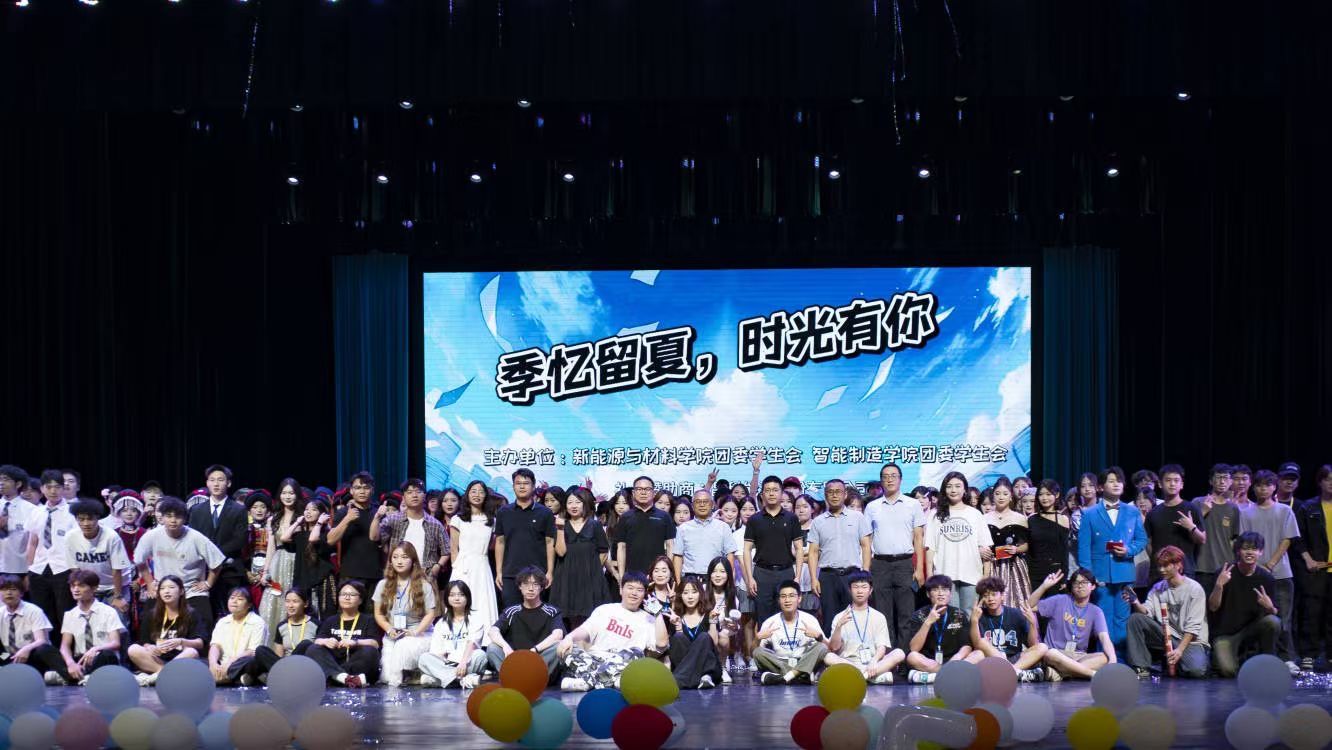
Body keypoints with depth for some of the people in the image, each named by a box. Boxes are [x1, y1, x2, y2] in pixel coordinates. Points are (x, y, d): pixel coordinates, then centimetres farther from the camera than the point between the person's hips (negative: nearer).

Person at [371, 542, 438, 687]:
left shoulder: (423, 585, 0)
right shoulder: (383, 585, 8)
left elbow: (430, 614, -2)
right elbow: (378, 613, 10)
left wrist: (415, 632, -15)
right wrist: (389, 629, -9)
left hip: (419, 634, -2)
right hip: (392, 636, 2)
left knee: (404, 647, -38)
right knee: (386, 676, -21)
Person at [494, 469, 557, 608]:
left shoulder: (545, 513, 3)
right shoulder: (504, 513, 9)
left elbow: (550, 543, 2)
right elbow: (500, 542, 10)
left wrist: (549, 572, -5)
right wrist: (499, 572, 5)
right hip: (510, 575, 2)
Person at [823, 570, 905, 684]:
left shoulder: (879, 617, 12)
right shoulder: (840, 617, 10)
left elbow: (882, 647, 1)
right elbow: (833, 647, 0)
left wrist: (874, 661, -20)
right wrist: (839, 626, -16)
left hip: (872, 664, 1)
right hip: (847, 664, -1)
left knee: (899, 653, -24)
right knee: (828, 657, -32)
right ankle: (877, 674, -34)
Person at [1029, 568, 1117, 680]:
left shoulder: (1095, 612, 6)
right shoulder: (1060, 601, 3)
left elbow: (1104, 638, -8)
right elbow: (1029, 606, 0)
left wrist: (1113, 660, -28)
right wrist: (1044, 586, -14)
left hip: (1079, 657, 2)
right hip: (1056, 653, -2)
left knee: (1105, 658, -28)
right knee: (1050, 654, -39)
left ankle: (1059, 672, -34)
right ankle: (1096, 674, -35)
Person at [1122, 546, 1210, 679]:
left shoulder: (1194, 589, -8)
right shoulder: (1158, 588, 9)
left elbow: (1193, 627, -13)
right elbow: (1147, 612, -4)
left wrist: (1179, 650, -22)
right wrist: (1136, 604, -26)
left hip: (1190, 640, -5)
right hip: (1166, 636, 5)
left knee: (1195, 670, -34)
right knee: (1135, 619, -15)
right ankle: (1141, 668, -15)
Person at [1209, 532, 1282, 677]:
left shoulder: (1266, 577, -3)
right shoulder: (1225, 573, -9)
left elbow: (1276, 613, -2)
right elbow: (1213, 607, -13)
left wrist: (1270, 608, -26)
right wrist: (1219, 585, -30)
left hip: (1251, 628, 3)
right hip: (1225, 632, -2)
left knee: (1273, 622, -29)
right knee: (1227, 670, -27)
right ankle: (1218, 656, 11)